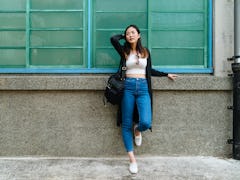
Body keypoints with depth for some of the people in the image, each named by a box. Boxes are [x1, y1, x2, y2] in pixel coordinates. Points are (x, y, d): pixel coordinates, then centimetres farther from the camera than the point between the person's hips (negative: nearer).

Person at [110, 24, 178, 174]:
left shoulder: (145, 51, 14)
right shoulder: (124, 51, 7)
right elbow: (113, 39, -8)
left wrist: (166, 74, 28)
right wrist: (123, 36, 12)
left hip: (143, 88, 1)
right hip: (128, 87, -1)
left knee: (146, 122, -16)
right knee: (127, 124, -1)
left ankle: (137, 130, 24)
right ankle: (132, 160, 10)